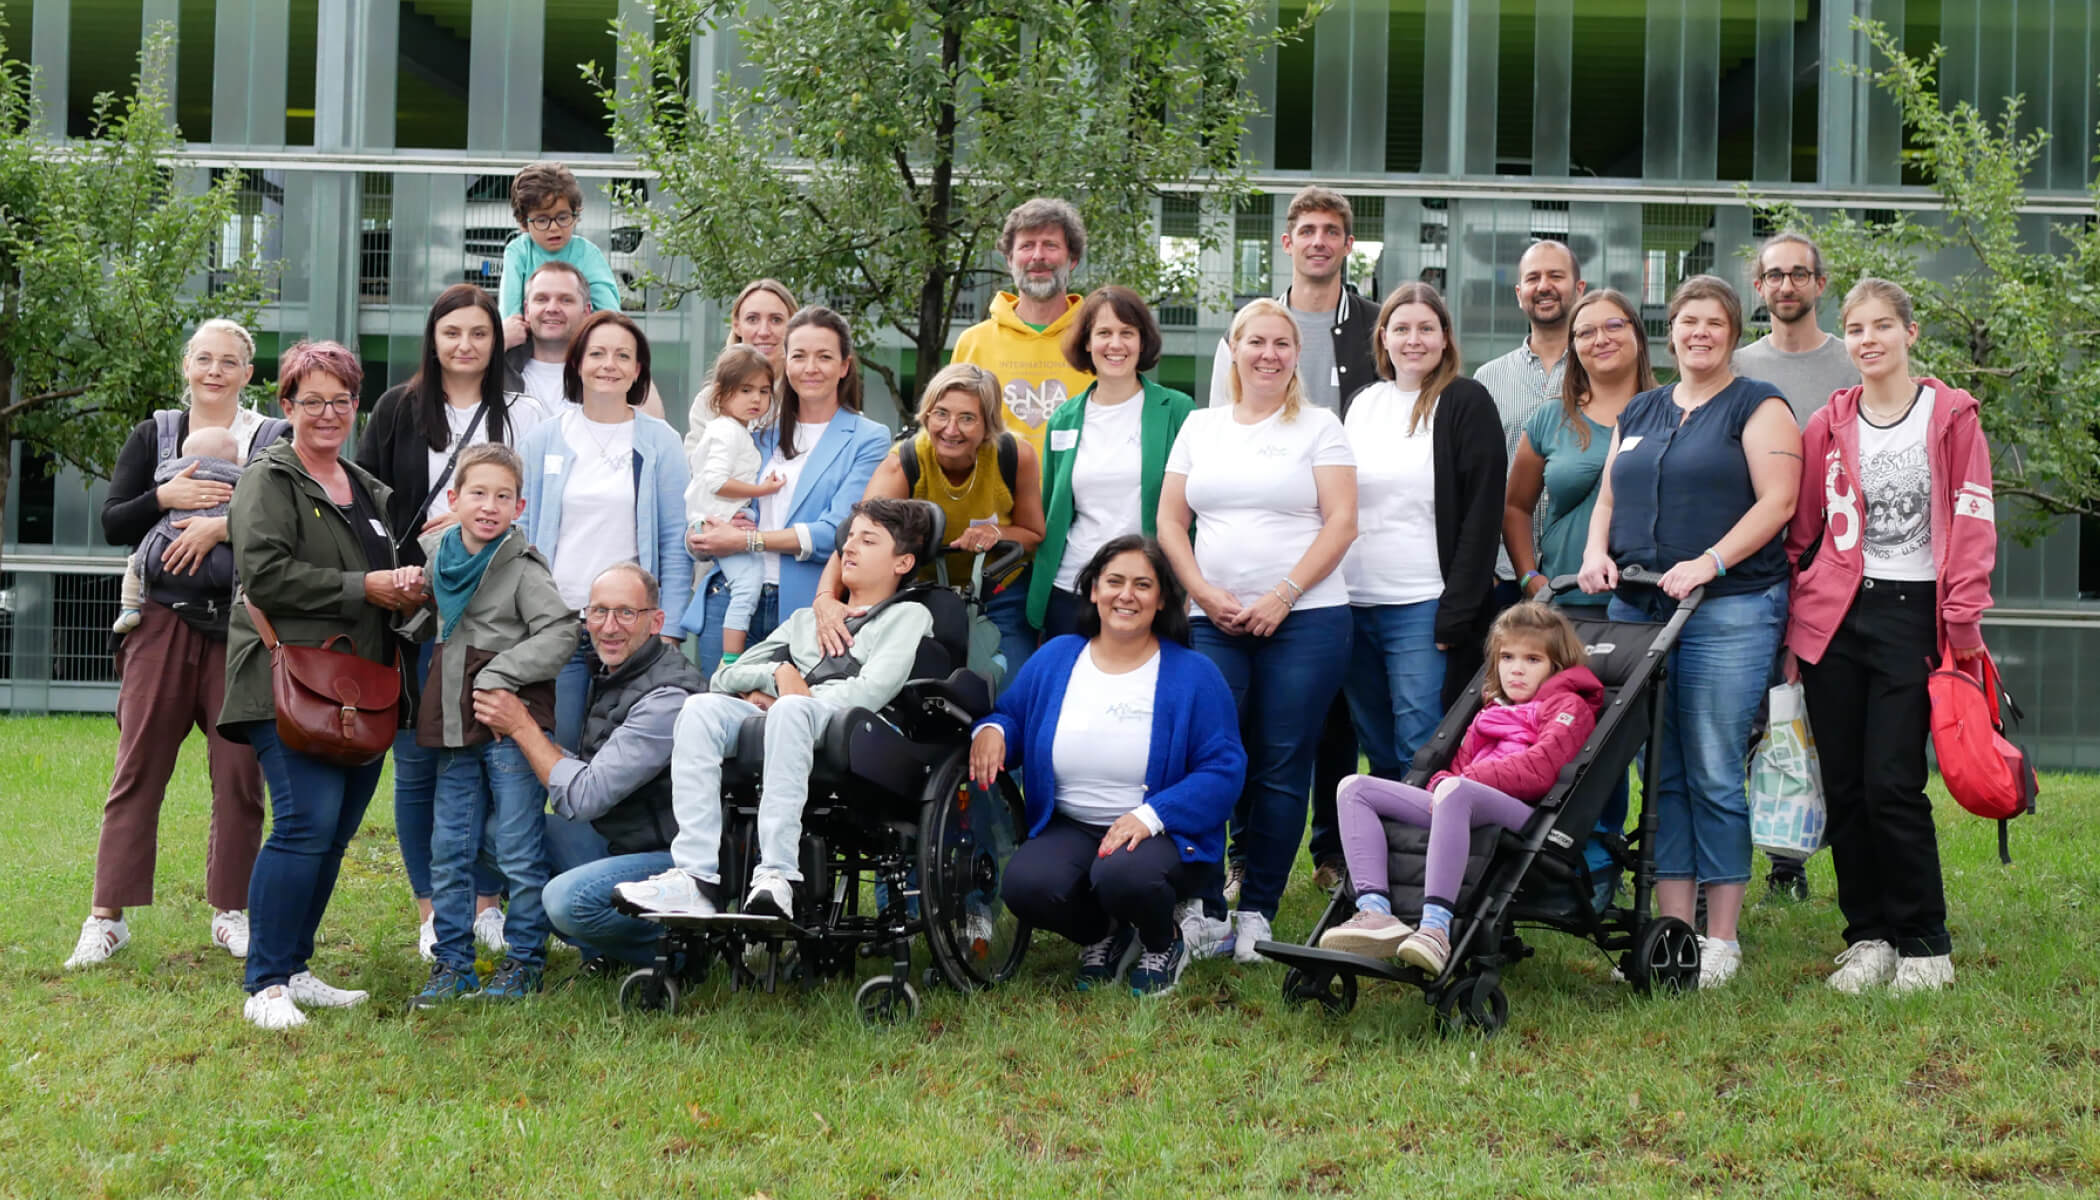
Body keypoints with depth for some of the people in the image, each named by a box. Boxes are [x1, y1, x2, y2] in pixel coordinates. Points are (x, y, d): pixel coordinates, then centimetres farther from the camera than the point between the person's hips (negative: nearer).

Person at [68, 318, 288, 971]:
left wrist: (220, 525, -20)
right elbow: (112, 525, 6)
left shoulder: (275, 441, 7)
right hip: (163, 622, 1)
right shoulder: (153, 437, 13)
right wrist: (164, 498, -11)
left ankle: (231, 909, 12)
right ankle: (107, 916, 3)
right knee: (139, 766, -1)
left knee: (240, 771, 0)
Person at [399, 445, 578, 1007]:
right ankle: (452, 963, 20)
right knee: (449, 850, 10)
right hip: (453, 726, 6)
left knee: (519, 851, -1)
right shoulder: (434, 553, 8)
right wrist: (415, 617, 5)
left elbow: (560, 633, -14)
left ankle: (524, 960, 12)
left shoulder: (523, 567, -10)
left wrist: (501, 673, -18)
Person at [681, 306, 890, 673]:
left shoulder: (869, 439, 2)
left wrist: (747, 540, -11)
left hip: (805, 610, -4)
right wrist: (701, 537, -7)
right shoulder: (762, 435, 17)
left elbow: (838, 532, -10)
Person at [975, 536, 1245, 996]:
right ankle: (1103, 937, 7)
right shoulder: (1055, 658, 8)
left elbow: (1225, 771, -8)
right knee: (1025, 885, -29)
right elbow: (1012, 716, 18)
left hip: (1162, 835, -3)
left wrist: (1150, 815, -21)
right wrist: (991, 729, -9)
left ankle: (1163, 941, 3)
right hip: (1069, 830, 3)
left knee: (1124, 877, -37)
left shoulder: (1193, 674, -3)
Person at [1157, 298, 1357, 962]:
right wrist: (1205, 593, -3)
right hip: (1213, 620, 2)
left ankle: (1257, 911, 5)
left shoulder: (1318, 426, 6)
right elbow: (1169, 520, 12)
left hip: (1303, 618, -2)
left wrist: (1282, 597, -11)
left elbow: (1341, 522, -2)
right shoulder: (1199, 427, 15)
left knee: (1281, 769, -2)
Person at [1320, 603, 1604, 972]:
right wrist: (1443, 781, 2)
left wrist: (1466, 778, -7)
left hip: (1524, 814, -8)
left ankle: (1436, 927, -53)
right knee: (1354, 788, -6)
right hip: (1462, 805, 8)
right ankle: (1376, 913, -30)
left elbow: (1540, 769, -6)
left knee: (1455, 791, -41)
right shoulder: (1492, 709, 35)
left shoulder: (1569, 707, 12)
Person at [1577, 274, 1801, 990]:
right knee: (1662, 775, 5)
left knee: (1714, 776, -6)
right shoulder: (1639, 413, 20)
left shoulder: (1758, 407, 2)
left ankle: (1721, 939, 1)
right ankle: (1672, 927, 10)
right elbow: (1608, 498, 20)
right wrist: (1597, 551, 0)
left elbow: (1776, 502, -8)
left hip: (1728, 611, -6)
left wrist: (1708, 564, -18)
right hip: (1635, 610, 6)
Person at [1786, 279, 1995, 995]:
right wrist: (1792, 621, 6)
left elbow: (1973, 525, -2)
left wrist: (1962, 623, -8)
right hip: (1832, 618, 4)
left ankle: (1925, 946, 4)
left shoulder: (1951, 416, 2)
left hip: (1912, 614, -3)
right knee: (1844, 787, 4)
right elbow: (1803, 530, 12)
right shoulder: (1828, 425, 10)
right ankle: (1867, 937, 14)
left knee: (1892, 786, -9)